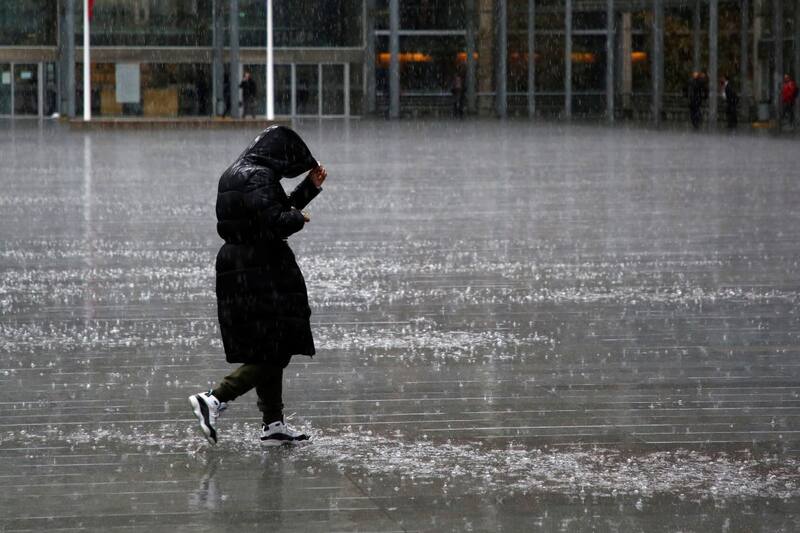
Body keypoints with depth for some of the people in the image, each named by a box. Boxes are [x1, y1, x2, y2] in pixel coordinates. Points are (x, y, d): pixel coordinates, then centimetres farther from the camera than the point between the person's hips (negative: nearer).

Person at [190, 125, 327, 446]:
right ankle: (214, 400, -15)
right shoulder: (260, 177, -16)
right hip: (262, 272, -10)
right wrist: (298, 219, -5)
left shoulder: (234, 175, 15)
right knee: (272, 352, -5)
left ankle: (273, 424, 17)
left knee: (267, 351, 15)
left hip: (236, 271, 10)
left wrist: (310, 187, 27)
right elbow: (275, 222, -25)